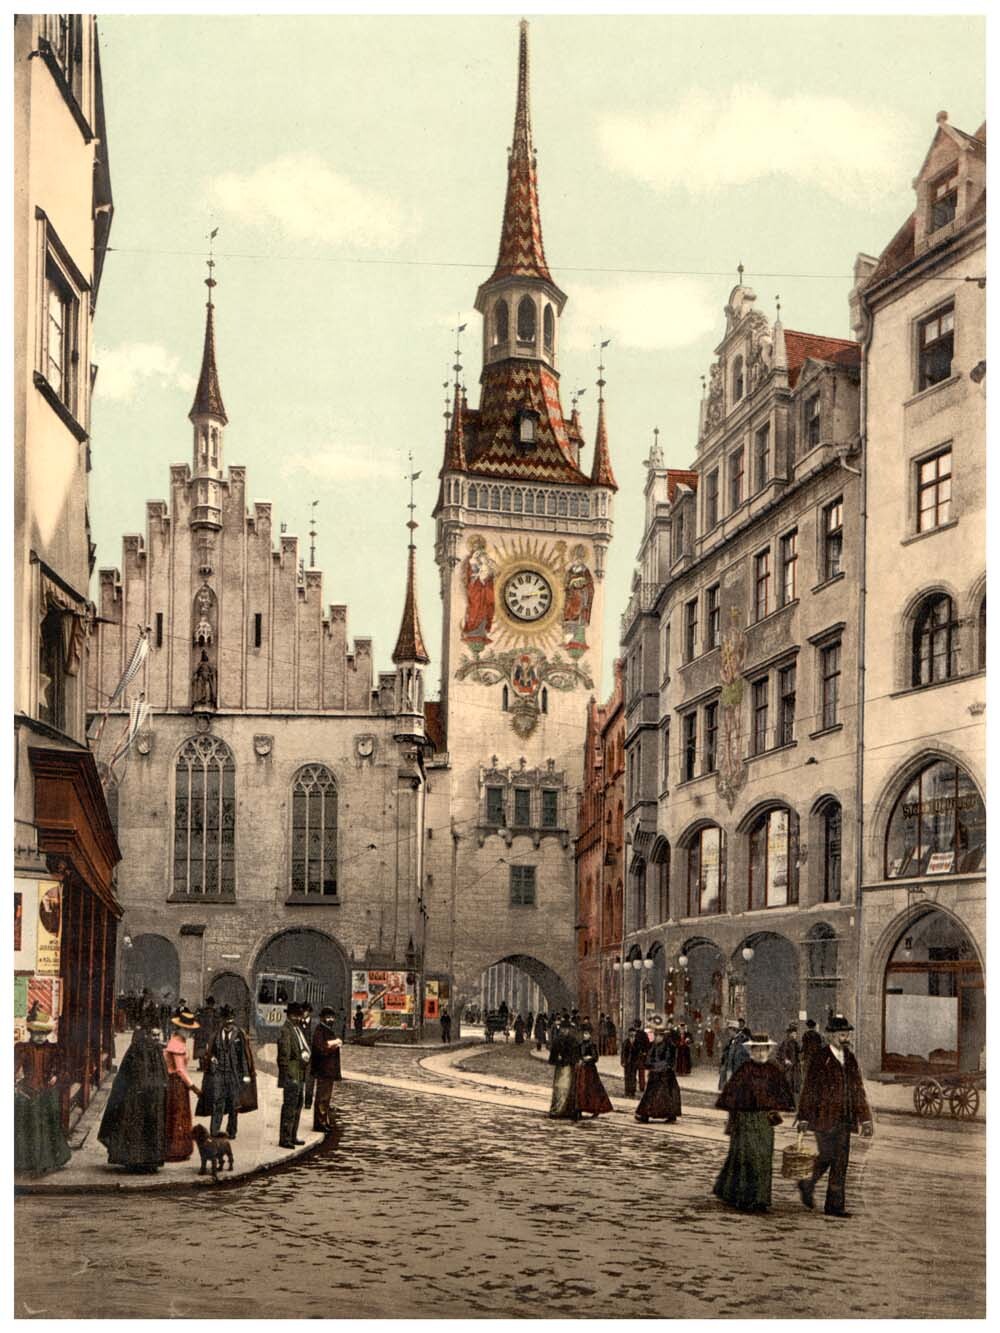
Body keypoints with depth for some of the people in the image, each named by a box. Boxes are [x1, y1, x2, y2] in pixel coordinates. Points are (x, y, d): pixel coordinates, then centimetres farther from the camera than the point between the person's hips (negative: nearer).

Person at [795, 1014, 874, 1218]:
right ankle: (808, 1185, 18)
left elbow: (858, 1091, 16)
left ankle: (835, 1205, 10)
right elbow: (808, 1090, -7)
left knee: (841, 1162, 4)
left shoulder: (850, 1060, 12)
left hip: (843, 1120, 6)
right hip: (824, 1117, -6)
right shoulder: (819, 1059, -6)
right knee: (826, 1156, -7)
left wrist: (865, 1119, 12)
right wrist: (804, 1118, -10)